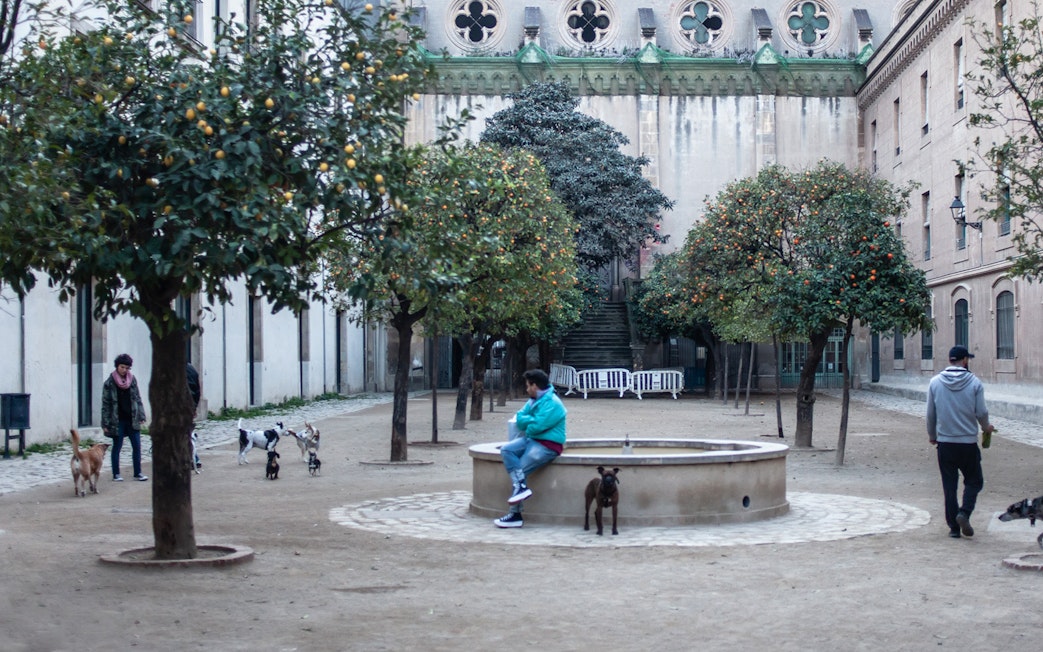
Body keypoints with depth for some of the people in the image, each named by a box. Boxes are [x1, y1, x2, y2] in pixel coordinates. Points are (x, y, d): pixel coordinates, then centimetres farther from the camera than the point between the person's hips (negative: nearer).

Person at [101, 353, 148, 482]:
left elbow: (138, 399, 9)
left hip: (132, 419, 3)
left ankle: (138, 472, 11)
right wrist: (106, 423, -9)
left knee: (137, 446, 3)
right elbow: (105, 403, -6)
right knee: (117, 447, 5)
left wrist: (141, 416, 3)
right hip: (117, 420, -3)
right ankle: (116, 474, 14)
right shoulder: (110, 382, -6)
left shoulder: (132, 379, 5)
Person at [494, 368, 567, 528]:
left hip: (548, 445, -9)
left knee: (521, 468, -17)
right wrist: (532, 420, -10)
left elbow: (536, 427, -21)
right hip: (530, 440, 9)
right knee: (506, 449, -11)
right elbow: (519, 418, 9)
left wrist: (526, 422, 0)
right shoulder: (534, 401, 14)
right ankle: (521, 485, -21)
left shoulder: (552, 404, -16)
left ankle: (515, 514, -11)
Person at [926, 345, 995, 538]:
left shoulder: (935, 382, -1)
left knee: (949, 485, 9)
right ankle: (964, 512, -11)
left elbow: (930, 414, 4)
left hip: (945, 443, 2)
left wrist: (932, 435, 19)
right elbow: (981, 412, -5)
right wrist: (986, 427, 16)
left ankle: (954, 526, 10)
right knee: (974, 481, 12)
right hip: (968, 442, -2)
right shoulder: (974, 382, -7)